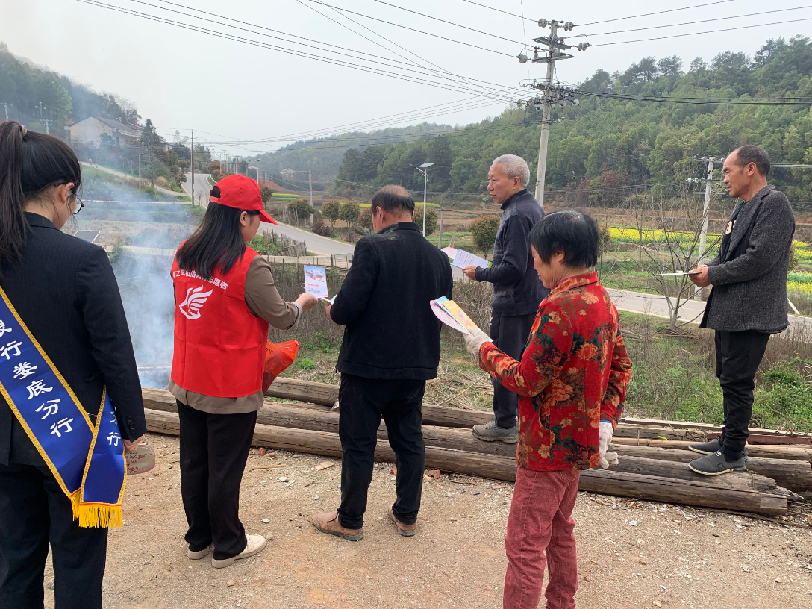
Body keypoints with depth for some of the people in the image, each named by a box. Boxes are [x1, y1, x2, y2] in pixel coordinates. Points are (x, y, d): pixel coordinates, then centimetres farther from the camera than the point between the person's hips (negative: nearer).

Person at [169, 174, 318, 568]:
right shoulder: (250, 266, -21)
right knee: (225, 469, 9)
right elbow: (280, 317, -10)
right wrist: (302, 303, 10)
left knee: (193, 462, 18)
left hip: (187, 382, 7)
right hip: (231, 388, -6)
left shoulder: (183, 255, -1)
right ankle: (227, 546, 27)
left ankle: (198, 539, 36)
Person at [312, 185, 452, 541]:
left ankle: (350, 520, 24)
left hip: (367, 365, -5)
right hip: (416, 366, 6)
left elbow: (348, 306, -21)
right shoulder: (438, 257, 2)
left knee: (358, 445, 9)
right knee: (409, 441, 18)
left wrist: (332, 312, 1)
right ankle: (407, 515, 32)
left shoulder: (372, 247, -16)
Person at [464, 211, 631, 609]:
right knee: (559, 530, 25)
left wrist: (485, 350, -8)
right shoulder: (603, 301, 4)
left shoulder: (561, 307, -25)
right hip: (581, 441, 10)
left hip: (548, 447, -10)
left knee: (524, 546, 1)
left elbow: (526, 380, -22)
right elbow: (620, 366, 11)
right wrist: (607, 418, 7)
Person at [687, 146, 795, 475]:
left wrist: (713, 275, -13)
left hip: (749, 314, -10)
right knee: (728, 378, 18)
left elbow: (760, 259, -22)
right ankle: (729, 439, 32)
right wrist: (709, 267, 0)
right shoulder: (744, 207, 17)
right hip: (730, 311, 10)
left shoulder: (773, 203, -14)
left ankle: (733, 454, 7)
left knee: (737, 382, -4)